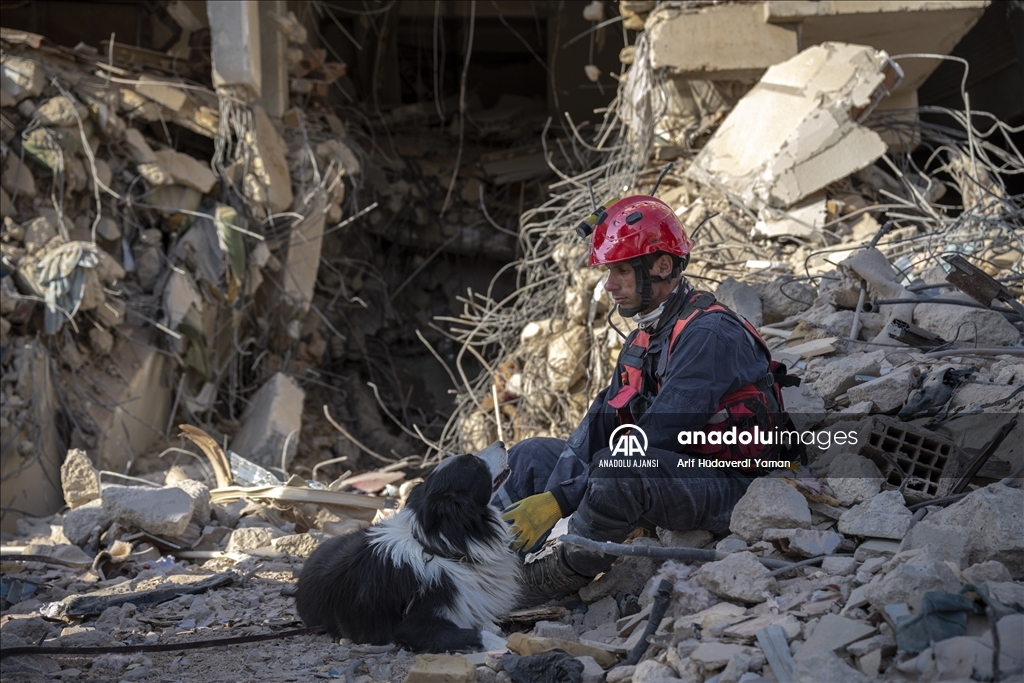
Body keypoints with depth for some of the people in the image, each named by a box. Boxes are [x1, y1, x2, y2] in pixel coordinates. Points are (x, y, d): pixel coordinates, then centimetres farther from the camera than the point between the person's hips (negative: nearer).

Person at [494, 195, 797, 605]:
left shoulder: (708, 334, -20)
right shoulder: (643, 340, 11)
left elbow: (655, 438, -26)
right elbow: (600, 424, 4)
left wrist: (558, 501, -27)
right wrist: (550, 495, -13)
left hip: (726, 490, -10)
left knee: (616, 469, -37)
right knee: (532, 456, 7)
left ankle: (560, 580, -15)